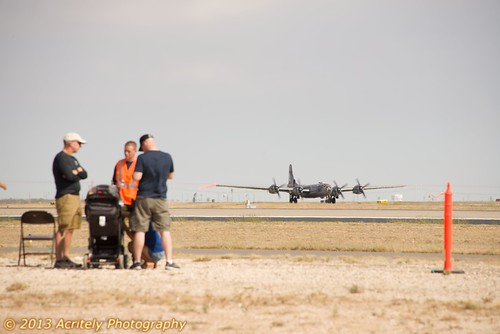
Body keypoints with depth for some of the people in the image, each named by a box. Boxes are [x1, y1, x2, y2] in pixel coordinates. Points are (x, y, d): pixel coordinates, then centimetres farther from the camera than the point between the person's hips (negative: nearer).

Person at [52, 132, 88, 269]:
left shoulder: (73, 159, 21)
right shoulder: (61, 158, -9)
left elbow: (84, 174, 11)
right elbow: (70, 176, -20)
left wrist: (74, 172, -7)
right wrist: (77, 173, 1)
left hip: (75, 197, 10)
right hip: (65, 197, -10)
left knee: (70, 229, 8)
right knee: (63, 229, -12)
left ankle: (66, 258, 10)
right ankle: (59, 260, -13)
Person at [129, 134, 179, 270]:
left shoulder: (142, 158, -10)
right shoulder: (167, 157, 2)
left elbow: (136, 177, -15)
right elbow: (170, 176, 15)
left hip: (143, 198, -2)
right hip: (160, 198, 2)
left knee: (139, 230, 3)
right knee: (165, 230, 4)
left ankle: (137, 262, 5)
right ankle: (169, 262, -1)